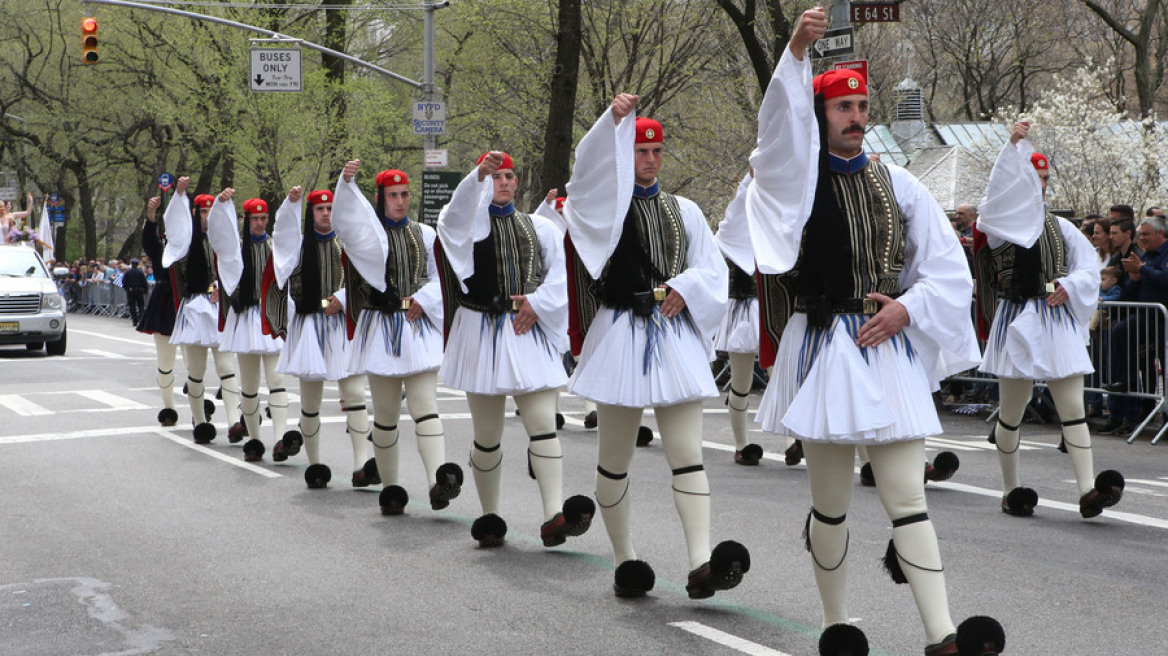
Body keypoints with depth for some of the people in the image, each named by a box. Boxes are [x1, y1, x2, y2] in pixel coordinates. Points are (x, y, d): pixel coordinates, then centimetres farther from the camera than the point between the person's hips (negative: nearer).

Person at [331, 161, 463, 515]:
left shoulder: (425, 234, 12)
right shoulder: (367, 231, 2)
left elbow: (441, 277, 14)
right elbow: (342, 220, -19)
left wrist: (424, 298, -6)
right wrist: (346, 181, -36)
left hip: (419, 330, 1)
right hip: (381, 330, -1)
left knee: (425, 406, -11)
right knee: (385, 414, 5)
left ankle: (439, 480, -25)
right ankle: (390, 487, 15)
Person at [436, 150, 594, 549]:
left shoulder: (539, 228, 13)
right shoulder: (467, 221, 3)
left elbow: (559, 274, 11)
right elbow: (459, 209, -20)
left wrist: (537, 302, -8)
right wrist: (479, 174, -39)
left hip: (529, 334, 2)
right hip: (482, 334, -2)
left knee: (542, 423, -10)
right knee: (487, 433, 5)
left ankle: (554, 516, -17)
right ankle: (490, 517, 17)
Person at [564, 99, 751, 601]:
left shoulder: (682, 210, 14)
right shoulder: (602, 204, 3)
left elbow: (712, 268, 11)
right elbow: (590, 166, -18)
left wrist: (684, 288, -9)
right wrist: (614, 118, -29)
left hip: (676, 336, 2)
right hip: (620, 334, -2)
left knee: (687, 452, -8)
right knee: (614, 458, 5)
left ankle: (701, 563, -16)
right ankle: (624, 560, 19)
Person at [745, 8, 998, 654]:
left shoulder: (898, 184, 9)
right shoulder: (795, 178, 1)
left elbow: (947, 268, 11)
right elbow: (780, 123, -21)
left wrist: (906, 309, -6)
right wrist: (796, 51, -34)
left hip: (889, 350, 2)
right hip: (823, 350, -2)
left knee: (907, 496, -2)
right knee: (830, 502, 7)